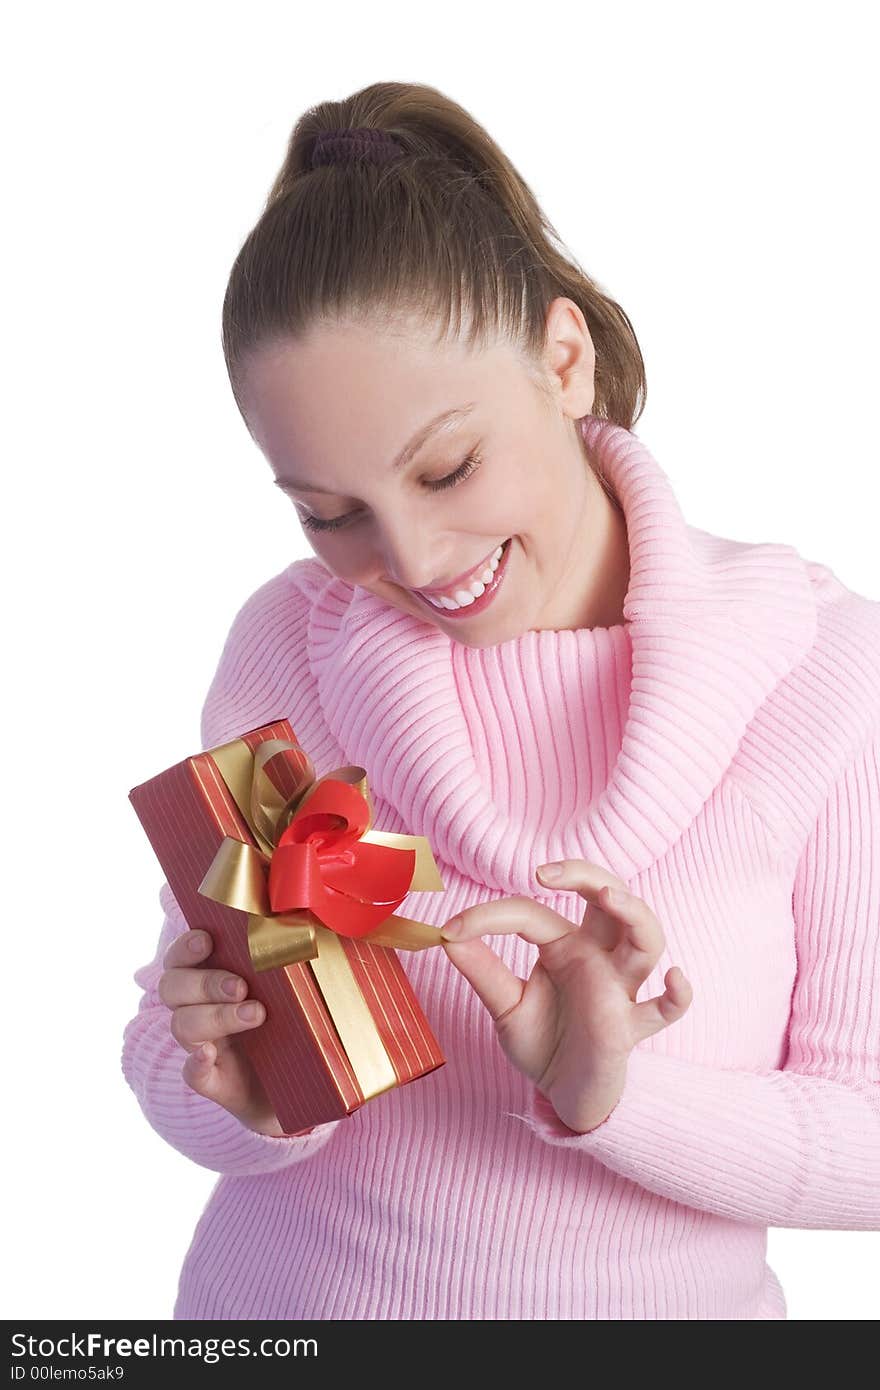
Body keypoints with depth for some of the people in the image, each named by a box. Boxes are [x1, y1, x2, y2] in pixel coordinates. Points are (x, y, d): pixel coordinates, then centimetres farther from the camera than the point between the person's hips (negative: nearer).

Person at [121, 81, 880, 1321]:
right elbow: (175, 1063, -5)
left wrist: (613, 1097, -29)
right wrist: (247, 1096, -26)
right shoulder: (281, 647, -12)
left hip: (664, 1305, -1)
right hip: (285, 1297, 1)